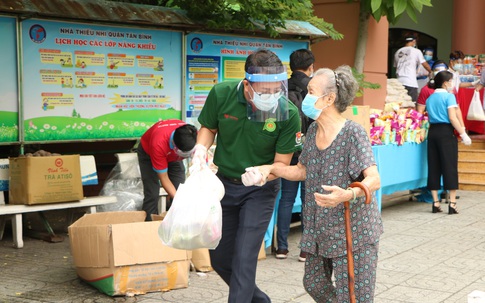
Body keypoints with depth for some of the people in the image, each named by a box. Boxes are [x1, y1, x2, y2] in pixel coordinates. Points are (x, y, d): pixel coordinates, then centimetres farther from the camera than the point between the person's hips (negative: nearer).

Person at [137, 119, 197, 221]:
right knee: (152, 195, -15)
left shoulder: (195, 138, -35)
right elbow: (164, 178, -33)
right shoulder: (159, 143, -43)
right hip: (148, 153, -3)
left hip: (173, 157, 3)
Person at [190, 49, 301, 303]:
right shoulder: (221, 94, -19)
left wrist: (262, 174, -36)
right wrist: (201, 149, -20)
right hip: (224, 183, 4)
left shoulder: (289, 114, -25)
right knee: (219, 258, 14)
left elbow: (282, 163, -16)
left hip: (260, 190, -4)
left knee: (244, 260, -10)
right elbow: (208, 128, 1)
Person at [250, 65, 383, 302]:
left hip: (353, 229, -8)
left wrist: (348, 195, -46)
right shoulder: (313, 130, 3)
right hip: (319, 229, 8)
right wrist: (271, 169, 1)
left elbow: (374, 180, -27)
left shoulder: (353, 132, -19)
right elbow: (303, 171, 15)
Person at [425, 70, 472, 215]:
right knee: (449, 166, -2)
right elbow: (452, 118, -13)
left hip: (432, 132, 6)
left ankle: (436, 203, 10)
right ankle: (452, 204, -3)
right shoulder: (449, 96, -5)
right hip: (446, 132, -6)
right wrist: (463, 134, -10)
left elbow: (429, 117, 14)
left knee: (434, 167, 7)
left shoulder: (430, 98, 14)